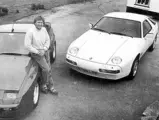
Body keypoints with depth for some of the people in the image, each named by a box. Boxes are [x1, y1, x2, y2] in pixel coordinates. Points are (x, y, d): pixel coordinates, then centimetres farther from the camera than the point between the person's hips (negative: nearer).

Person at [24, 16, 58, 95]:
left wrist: (44, 49, -7)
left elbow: (47, 40, 9)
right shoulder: (30, 32, -18)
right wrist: (37, 52, -17)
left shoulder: (44, 29, 0)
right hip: (36, 54, -6)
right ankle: (44, 85, 10)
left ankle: (50, 86, 20)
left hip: (44, 52, 6)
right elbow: (27, 45, -17)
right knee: (46, 69, -14)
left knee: (48, 69, 6)